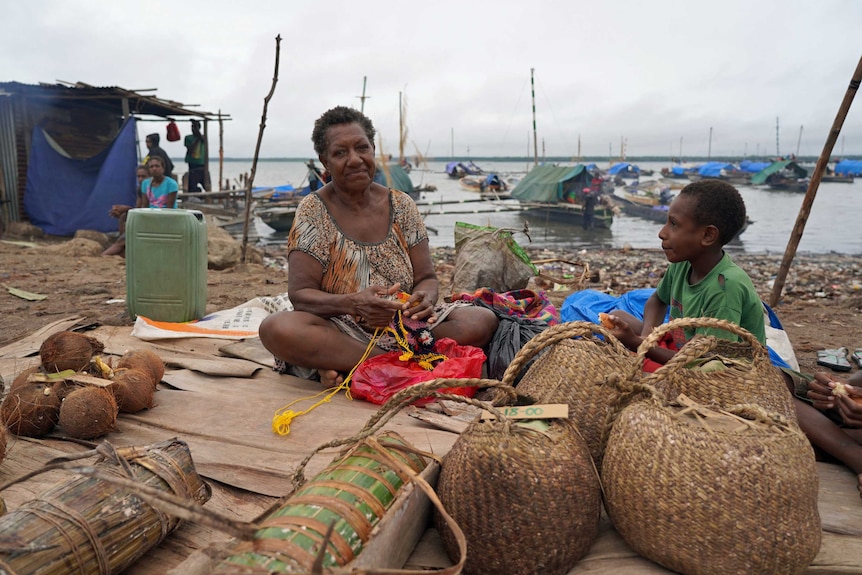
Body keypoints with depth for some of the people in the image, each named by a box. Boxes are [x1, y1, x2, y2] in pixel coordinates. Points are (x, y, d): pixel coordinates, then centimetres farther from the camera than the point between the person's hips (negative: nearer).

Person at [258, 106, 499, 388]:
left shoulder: (401, 205, 6)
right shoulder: (313, 211, -3)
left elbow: (426, 277, 4)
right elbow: (300, 293, -10)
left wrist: (425, 298, -22)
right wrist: (353, 303, -30)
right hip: (340, 329, -3)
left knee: (482, 321, -20)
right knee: (277, 328, -33)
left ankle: (345, 363, -22)